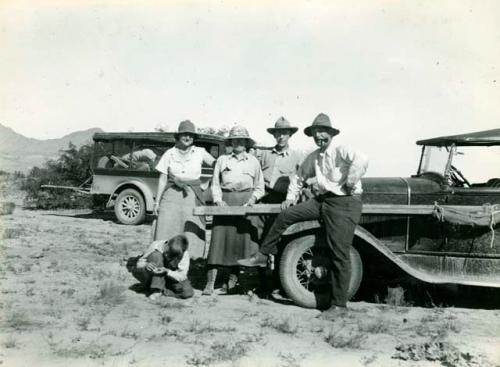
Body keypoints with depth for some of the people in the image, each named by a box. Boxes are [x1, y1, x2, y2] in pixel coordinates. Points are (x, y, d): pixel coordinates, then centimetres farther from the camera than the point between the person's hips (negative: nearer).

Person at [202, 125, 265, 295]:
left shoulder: (253, 161, 12)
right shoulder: (222, 160, 11)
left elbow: (259, 188, 14)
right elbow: (215, 184, 12)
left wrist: (253, 198, -4)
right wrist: (218, 199, -4)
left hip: (245, 204, 1)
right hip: (225, 202, -1)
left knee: (242, 239, -5)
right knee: (219, 239, -9)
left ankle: (233, 279, 7)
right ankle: (210, 283, -10)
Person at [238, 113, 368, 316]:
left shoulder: (341, 151, -9)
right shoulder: (313, 157, 15)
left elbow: (361, 160, -29)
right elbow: (299, 176, 30)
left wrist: (350, 184, -22)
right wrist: (291, 197, 22)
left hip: (345, 203, -7)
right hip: (321, 200, 8)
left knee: (339, 254, -7)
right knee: (285, 215, 2)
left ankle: (338, 304, 2)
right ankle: (262, 256, 15)